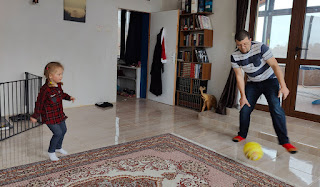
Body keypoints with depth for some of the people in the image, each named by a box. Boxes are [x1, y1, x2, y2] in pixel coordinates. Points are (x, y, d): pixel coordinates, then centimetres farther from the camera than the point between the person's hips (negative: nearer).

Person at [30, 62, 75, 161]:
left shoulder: (58, 85, -1)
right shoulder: (45, 89, -25)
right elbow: (39, 103, -18)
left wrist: (69, 97, 5)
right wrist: (35, 116, -12)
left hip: (59, 114, 9)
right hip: (49, 116, -9)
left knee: (63, 130, 18)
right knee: (58, 133, -9)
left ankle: (58, 147, 42)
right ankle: (51, 152, 14)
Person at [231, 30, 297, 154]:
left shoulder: (261, 47, -24)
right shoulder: (235, 56, -13)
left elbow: (275, 66, -23)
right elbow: (239, 76, -9)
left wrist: (283, 86, -28)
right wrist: (243, 95, -12)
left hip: (270, 80, -3)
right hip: (252, 83, 3)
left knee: (276, 109, -17)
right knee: (244, 109, -3)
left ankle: (284, 141, -10)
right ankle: (242, 135, 18)